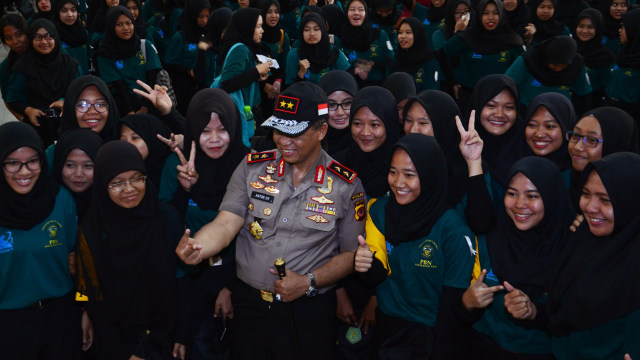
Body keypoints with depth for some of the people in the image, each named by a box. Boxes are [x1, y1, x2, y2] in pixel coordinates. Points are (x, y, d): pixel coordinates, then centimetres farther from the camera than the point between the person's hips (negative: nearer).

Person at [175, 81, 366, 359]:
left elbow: (351, 253, 0)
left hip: (309, 314, -2)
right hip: (250, 303, 2)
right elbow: (225, 224, -9)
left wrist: (309, 282, -15)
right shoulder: (253, 167, -1)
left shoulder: (346, 185, -5)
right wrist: (198, 247, -31)